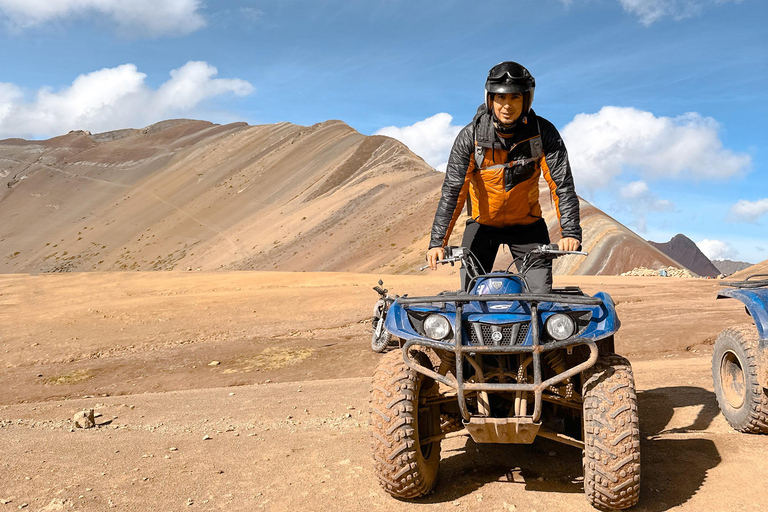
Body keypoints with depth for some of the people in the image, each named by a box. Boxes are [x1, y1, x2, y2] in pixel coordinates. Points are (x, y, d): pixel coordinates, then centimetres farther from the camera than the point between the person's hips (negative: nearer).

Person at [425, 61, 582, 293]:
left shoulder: (544, 132, -15)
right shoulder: (471, 136, -17)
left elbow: (561, 184, -16)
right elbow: (453, 189, -19)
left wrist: (570, 232, -29)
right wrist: (437, 241, -27)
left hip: (528, 224, 1)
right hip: (482, 223, 0)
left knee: (541, 298, -8)